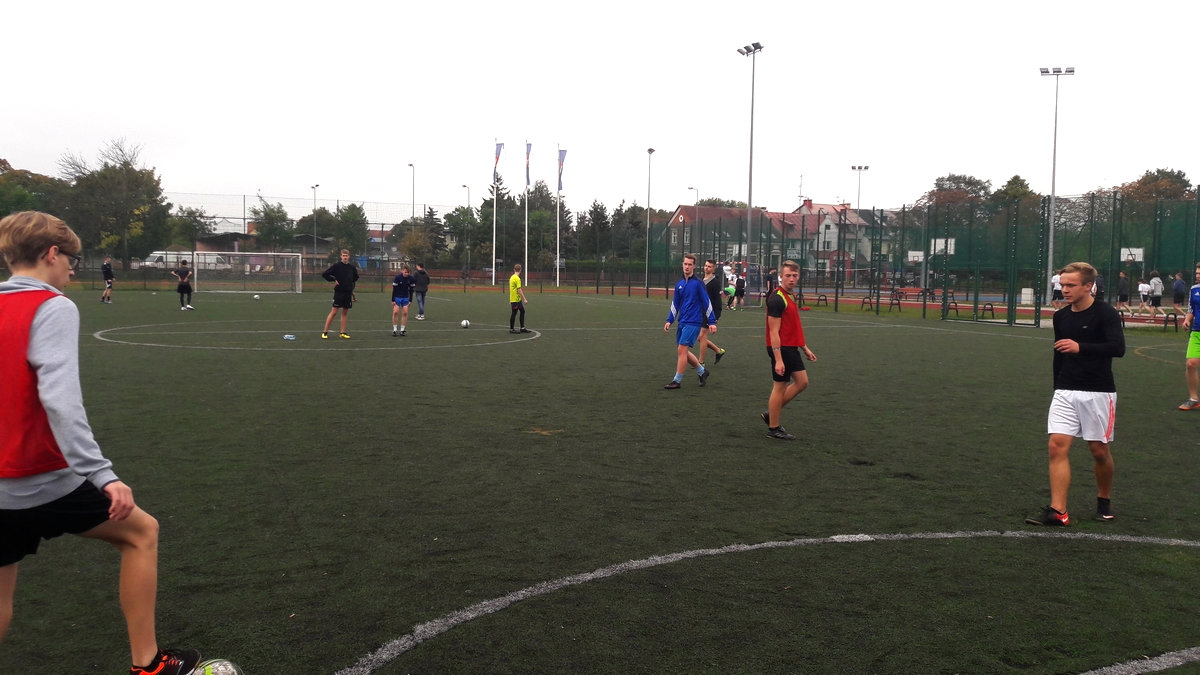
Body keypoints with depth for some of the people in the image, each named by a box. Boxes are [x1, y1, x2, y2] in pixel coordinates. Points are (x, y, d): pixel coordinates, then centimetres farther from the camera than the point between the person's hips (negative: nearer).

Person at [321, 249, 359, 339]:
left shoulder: (352, 267, 7)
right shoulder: (336, 266, -6)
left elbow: (356, 277, 26)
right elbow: (324, 274, -6)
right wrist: (334, 280, -8)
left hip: (348, 293, 4)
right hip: (338, 292, -4)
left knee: (345, 312, 8)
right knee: (334, 312, -6)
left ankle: (342, 333, 13)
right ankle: (325, 332, 0)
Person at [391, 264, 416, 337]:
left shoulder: (411, 278, -9)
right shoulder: (397, 277, -17)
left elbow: (411, 290, 1)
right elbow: (394, 289, -12)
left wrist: (410, 300, 2)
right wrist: (393, 300, -12)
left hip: (405, 298, 3)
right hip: (397, 297, -3)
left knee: (405, 313, -3)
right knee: (395, 312, -10)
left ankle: (402, 330, 7)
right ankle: (394, 330, 0)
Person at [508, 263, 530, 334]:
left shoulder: (512, 277, 10)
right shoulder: (517, 278, -18)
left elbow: (511, 289, 16)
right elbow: (519, 290, -22)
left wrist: (510, 300, 22)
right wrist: (524, 299, -20)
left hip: (518, 299, 9)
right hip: (515, 300, -9)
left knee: (522, 311, 13)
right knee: (514, 313, 0)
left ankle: (522, 328, 16)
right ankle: (511, 329, 9)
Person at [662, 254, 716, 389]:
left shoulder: (698, 283, -8)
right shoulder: (679, 284, 10)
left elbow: (707, 302, -8)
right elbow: (675, 304, 17)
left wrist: (712, 322, -12)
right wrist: (669, 320, 8)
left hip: (693, 323, -7)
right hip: (682, 322, 7)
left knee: (682, 350, -11)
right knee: (683, 352, 10)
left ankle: (677, 380, -3)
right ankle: (702, 371, 29)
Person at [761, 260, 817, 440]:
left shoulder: (790, 296, 12)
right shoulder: (777, 299, -18)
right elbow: (774, 332, -21)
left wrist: (805, 348, 22)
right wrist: (778, 360, -24)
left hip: (792, 348, 10)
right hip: (781, 349, -10)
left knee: (802, 382, 14)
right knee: (780, 387, 0)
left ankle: (772, 413, 24)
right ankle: (773, 428, 12)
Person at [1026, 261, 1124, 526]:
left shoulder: (1106, 314, -10)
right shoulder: (1060, 317, 8)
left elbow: (1118, 348, -23)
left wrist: (1080, 347, -34)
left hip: (1098, 393, -4)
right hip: (1065, 392, 5)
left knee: (1099, 450, 7)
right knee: (1057, 446, -8)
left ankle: (1104, 502, 31)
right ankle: (1058, 511, -8)